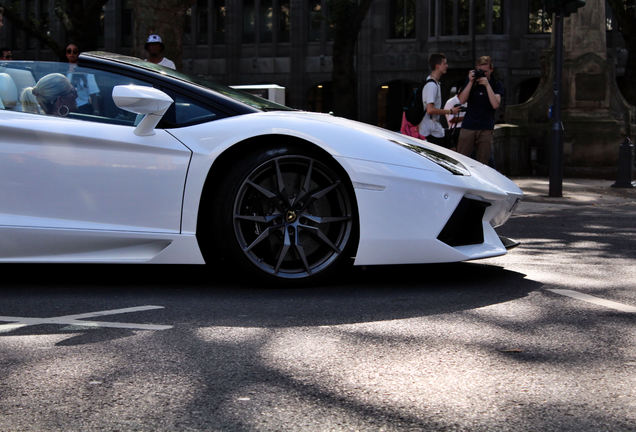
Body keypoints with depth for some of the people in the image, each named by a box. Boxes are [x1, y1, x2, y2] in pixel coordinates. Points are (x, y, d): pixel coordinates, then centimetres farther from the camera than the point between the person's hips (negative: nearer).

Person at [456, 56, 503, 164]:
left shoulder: (496, 85, 4)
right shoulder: (471, 81, 8)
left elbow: (495, 105, -11)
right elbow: (462, 100, -4)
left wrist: (487, 85, -15)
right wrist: (471, 82, -11)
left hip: (486, 129, -1)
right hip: (468, 127, 1)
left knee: (482, 163, 0)